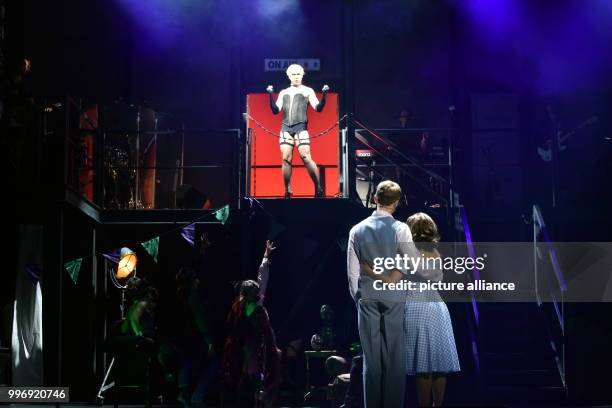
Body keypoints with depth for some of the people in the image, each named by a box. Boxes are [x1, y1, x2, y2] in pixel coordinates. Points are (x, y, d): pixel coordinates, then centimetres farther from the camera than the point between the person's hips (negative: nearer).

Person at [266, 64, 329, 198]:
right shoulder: (283, 93, 18)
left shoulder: (307, 91, 9)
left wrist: (324, 95, -16)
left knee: (306, 158, -13)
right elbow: (276, 110, 11)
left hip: (300, 127, -3)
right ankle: (287, 191, 1)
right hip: (285, 128, 3)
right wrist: (271, 95, -1)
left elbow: (318, 108, -1)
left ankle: (319, 189, -8)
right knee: (286, 159, -4)